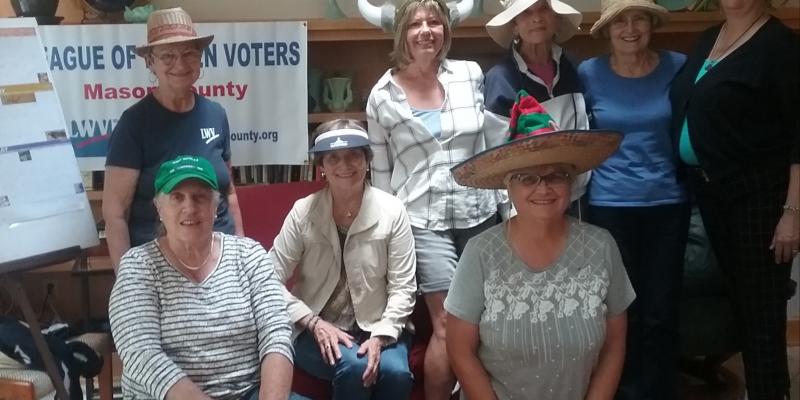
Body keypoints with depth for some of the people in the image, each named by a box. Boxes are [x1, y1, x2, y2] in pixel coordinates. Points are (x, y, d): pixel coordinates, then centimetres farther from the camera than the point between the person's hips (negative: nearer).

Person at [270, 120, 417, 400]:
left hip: (378, 328, 1)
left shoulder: (392, 210, -5)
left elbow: (403, 287, -5)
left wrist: (381, 336, -17)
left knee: (395, 372, -29)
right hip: (317, 331, 0)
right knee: (352, 367, -30)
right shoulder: (303, 212, -5)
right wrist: (314, 323, -14)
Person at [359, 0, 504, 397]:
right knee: (449, 325, -7)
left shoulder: (471, 75, 2)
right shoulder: (383, 95, -2)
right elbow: (380, 168, 4)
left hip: (479, 212, 3)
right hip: (424, 219, -3)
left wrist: (508, 197, 6)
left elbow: (495, 140, 8)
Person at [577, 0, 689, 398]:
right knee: (622, 310, 7)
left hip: (668, 203, 1)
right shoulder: (588, 73, -4)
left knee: (661, 311, 9)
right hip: (610, 204, -1)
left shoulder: (677, 66, -2)